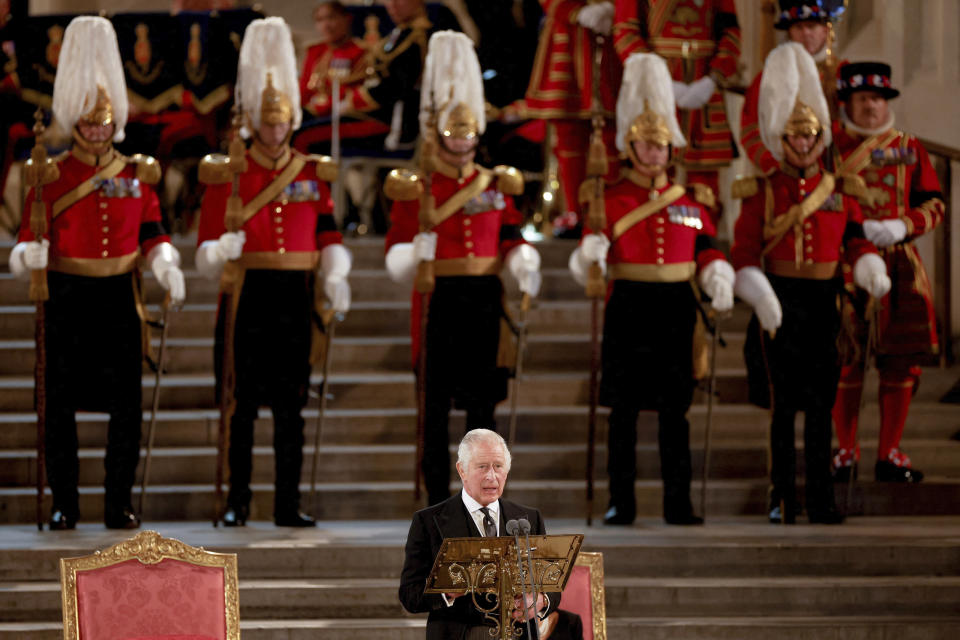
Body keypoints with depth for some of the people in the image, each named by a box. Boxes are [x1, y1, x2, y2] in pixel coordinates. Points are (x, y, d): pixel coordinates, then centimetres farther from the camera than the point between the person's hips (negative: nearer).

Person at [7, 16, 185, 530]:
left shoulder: (137, 174, 8)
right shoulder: (50, 176, 1)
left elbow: (151, 233, 11)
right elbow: (31, 236, -1)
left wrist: (166, 266, -8)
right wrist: (29, 255, -24)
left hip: (119, 298, 2)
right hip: (67, 299, -2)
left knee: (126, 403, 0)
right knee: (61, 404, 1)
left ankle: (118, 504, 8)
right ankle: (64, 504, 9)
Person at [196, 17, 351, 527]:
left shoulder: (313, 174, 9)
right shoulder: (226, 175, 1)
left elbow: (329, 236, 10)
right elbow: (207, 250, 0)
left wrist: (335, 277, -7)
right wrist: (220, 250, -22)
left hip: (294, 298, 2)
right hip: (247, 295, -2)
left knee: (290, 404, 4)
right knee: (242, 403, 0)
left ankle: (289, 504, 7)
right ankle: (237, 501, 5)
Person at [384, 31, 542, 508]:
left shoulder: (497, 185, 11)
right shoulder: (414, 189, 1)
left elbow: (511, 239, 12)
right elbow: (395, 250, -1)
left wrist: (524, 264, -9)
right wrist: (414, 253, -23)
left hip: (485, 300, 3)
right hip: (437, 301, -3)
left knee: (483, 401, 4)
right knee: (435, 404, -1)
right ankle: (438, 498, 4)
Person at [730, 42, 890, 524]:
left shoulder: (840, 192, 8)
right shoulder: (761, 193, 1)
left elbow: (856, 241, 9)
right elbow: (744, 253, -4)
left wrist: (872, 272, -12)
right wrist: (760, 297, -18)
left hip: (823, 303, 2)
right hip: (779, 303, -2)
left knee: (820, 403, 3)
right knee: (783, 403, 0)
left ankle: (821, 499, 6)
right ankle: (782, 498, 7)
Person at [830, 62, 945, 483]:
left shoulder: (909, 149, 10)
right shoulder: (828, 147, 3)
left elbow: (934, 205, 8)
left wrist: (902, 226, -11)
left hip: (899, 267, 2)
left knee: (902, 361, 2)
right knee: (845, 362, -1)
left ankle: (889, 454, 11)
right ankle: (846, 453, 10)